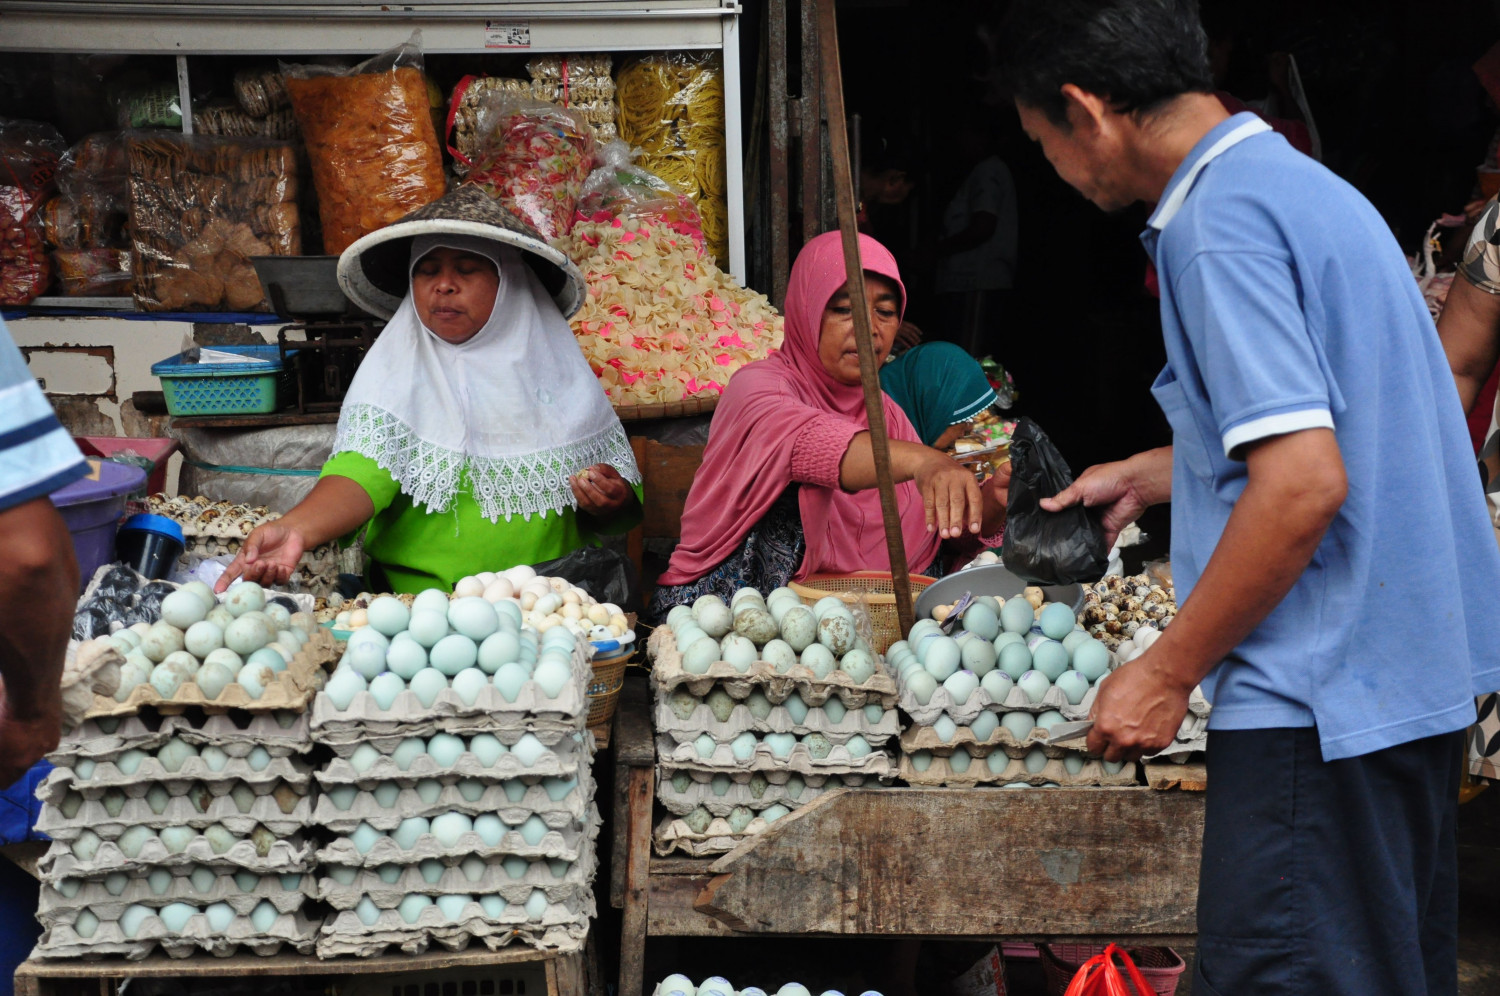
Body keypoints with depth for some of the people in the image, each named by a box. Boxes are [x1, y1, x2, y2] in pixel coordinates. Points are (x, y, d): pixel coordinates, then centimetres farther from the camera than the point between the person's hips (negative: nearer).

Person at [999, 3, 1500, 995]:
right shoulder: (1306, 186, 14)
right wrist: (1147, 478, 34)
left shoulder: (1219, 223, -16)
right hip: (1418, 671, 10)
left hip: (1322, 693, -10)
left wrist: (1168, 673, -16)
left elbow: (1303, 484, -24)